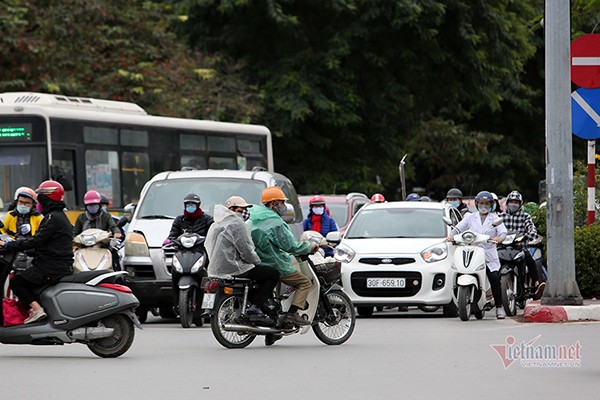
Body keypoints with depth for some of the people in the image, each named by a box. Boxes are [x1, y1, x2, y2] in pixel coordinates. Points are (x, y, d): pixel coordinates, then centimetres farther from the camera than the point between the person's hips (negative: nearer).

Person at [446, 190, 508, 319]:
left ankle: (499, 307, -9)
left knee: (494, 278, -15)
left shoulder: (495, 218, 14)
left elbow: (503, 232, 0)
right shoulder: (470, 218, 18)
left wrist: (499, 237, -24)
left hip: (489, 255, -1)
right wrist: (452, 235, -15)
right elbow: (458, 228, 8)